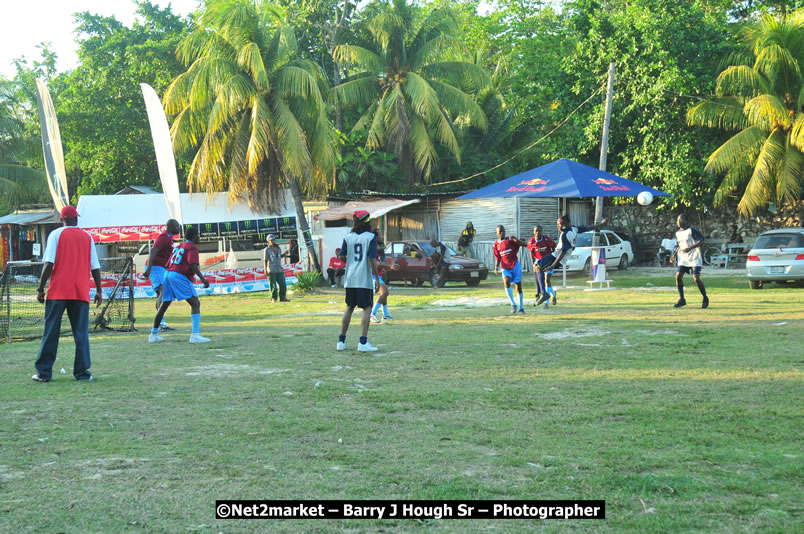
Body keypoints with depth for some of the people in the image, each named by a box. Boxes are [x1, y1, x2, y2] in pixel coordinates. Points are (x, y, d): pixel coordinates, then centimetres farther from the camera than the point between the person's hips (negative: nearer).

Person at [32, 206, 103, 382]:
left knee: (50, 333, 3)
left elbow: (49, 264, -7)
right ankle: (82, 372, 0)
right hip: (81, 293, 2)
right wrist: (99, 291, 16)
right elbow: (95, 267, 8)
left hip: (58, 291, -2)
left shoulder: (56, 234, 1)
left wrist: (41, 289, -1)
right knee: (81, 333, 4)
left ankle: (44, 372, 5)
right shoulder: (87, 237, 9)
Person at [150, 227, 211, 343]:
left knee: (164, 305, 19)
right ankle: (195, 335, -25)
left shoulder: (178, 247, 23)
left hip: (168, 274, 9)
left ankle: (154, 334, 28)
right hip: (179, 277, -9)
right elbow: (193, 265, -18)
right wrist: (202, 278, -25)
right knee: (195, 303, -10)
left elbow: (168, 264, 23)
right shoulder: (192, 247, -2)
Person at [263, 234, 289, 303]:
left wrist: (284, 254, 10)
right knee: (273, 285, -4)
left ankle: (282, 298, 8)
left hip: (279, 270, 5)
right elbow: (265, 260, -7)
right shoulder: (267, 250, -4)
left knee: (283, 284, 0)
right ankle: (273, 299, 5)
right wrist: (265, 270, -15)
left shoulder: (278, 248, 13)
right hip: (271, 271, -5)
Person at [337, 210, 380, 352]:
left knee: (349, 308, 16)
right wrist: (377, 278, -8)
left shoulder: (348, 237, 5)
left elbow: (342, 256, 6)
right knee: (367, 308, 0)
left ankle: (341, 341, 18)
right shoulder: (370, 237, -6)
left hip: (350, 278, 5)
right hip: (364, 279, -4)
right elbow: (372, 259, -12)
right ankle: (363, 342, -9)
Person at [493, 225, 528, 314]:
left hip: (515, 265, -2)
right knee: (506, 282, -24)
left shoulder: (510, 240, -7)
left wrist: (516, 240, -29)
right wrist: (496, 267, -4)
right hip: (505, 267, 2)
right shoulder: (496, 245, 4)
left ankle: (521, 307, 17)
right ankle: (513, 304, -14)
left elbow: (525, 245, -13)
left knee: (518, 285, 5)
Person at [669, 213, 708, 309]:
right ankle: (681, 299, 2)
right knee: (678, 276, -8)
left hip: (695, 259, -7)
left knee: (696, 278, -14)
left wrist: (690, 248, -26)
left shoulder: (692, 230, -12)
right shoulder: (678, 233, 11)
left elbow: (701, 241, -16)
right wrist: (674, 255, 8)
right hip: (683, 259, 7)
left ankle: (705, 299, 6)